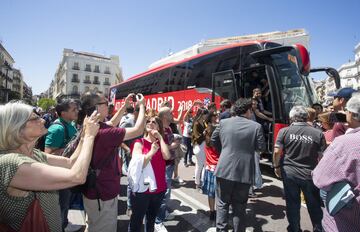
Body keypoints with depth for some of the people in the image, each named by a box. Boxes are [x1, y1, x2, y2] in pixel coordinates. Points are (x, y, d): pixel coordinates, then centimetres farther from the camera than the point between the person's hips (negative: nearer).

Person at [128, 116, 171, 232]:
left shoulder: (161, 143, 3)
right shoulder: (139, 142, -9)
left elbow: (167, 156, -18)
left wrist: (160, 137, -15)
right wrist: (151, 152, -25)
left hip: (159, 188, 4)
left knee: (151, 220, 23)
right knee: (136, 220, 10)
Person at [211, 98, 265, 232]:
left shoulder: (223, 123, -2)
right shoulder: (256, 126, -7)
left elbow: (213, 140, 8)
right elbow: (261, 148, -1)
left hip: (224, 170, 1)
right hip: (244, 172, 0)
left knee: (222, 204, 14)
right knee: (240, 206, 14)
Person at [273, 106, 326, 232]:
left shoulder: (284, 131, -8)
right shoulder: (318, 133, -6)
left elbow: (277, 152, -10)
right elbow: (322, 156, -1)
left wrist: (277, 166, 5)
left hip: (289, 173, 0)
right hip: (310, 174, 0)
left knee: (292, 203, 15)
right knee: (314, 204, 18)